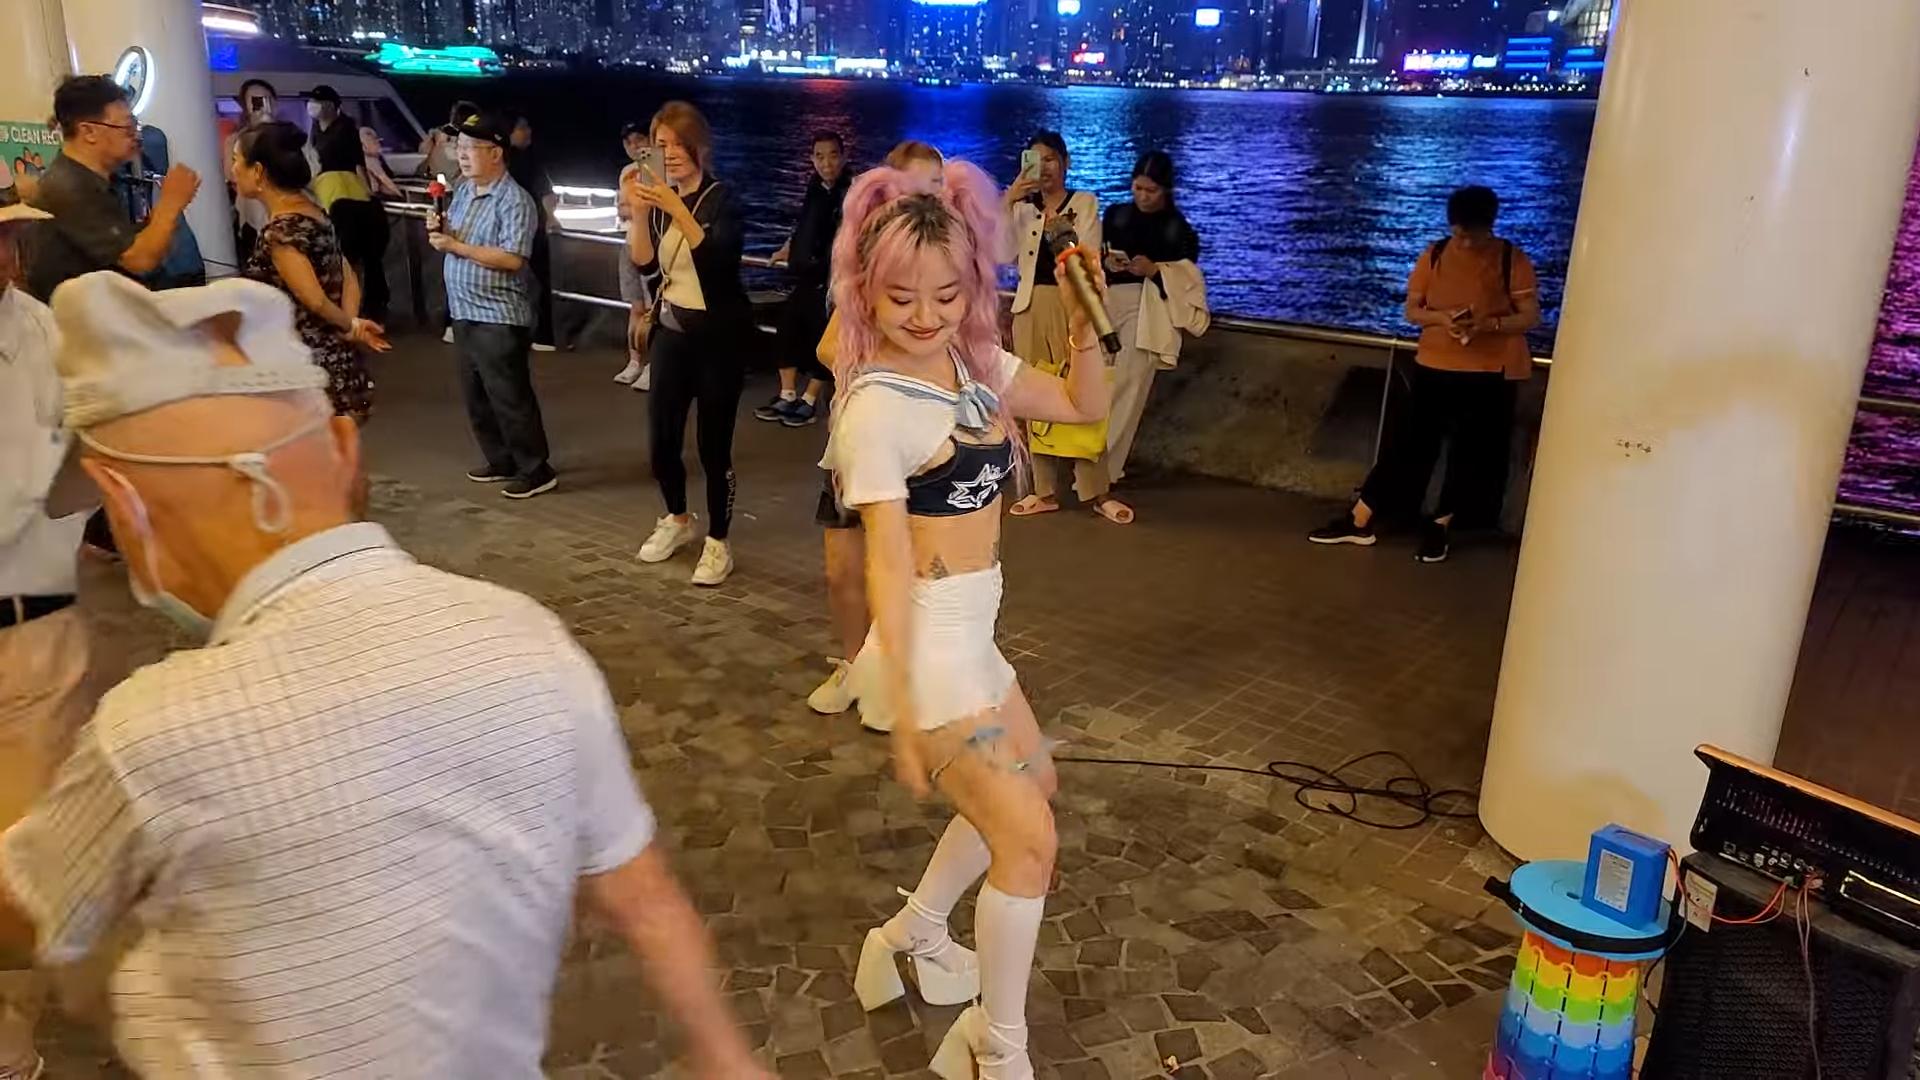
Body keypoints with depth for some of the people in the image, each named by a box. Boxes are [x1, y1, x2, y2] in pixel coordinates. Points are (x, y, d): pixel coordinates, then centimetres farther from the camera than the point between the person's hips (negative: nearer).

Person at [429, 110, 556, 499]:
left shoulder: (514, 200, -15)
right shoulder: (462, 191, 11)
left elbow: (512, 259, -23)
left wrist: (456, 246, -20)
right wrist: (439, 230, 0)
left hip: (499, 317, -9)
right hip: (464, 312, 9)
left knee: (510, 398, -3)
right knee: (476, 397, 15)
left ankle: (536, 470, 7)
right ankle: (501, 461, 27)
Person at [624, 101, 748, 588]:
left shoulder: (721, 198, -8)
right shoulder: (660, 199, 7)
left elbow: (717, 256, -27)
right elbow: (645, 264, -4)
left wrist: (676, 207, -36)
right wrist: (638, 212, -18)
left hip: (718, 335, -5)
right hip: (671, 331, 5)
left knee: (713, 443, -4)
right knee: (661, 439, 7)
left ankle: (718, 543, 12)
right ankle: (677, 520, 33)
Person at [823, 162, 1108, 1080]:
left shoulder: (973, 364, 3)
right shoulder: (877, 409, -20)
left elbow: (1084, 405, 13)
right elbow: (890, 564, -24)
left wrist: (1085, 321, -5)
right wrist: (905, 715, -24)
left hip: (971, 633, 9)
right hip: (929, 644, -9)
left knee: (1030, 785, 25)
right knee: (1027, 838, -3)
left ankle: (912, 933, 41)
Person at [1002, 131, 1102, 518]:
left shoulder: (1084, 202, 5)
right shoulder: (1022, 207, 12)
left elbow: (1089, 256, -3)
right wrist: (1008, 201, -11)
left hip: (1073, 305, -3)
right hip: (1031, 306, 3)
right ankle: (1044, 491, 8)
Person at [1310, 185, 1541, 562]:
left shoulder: (1513, 260, -5)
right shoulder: (1433, 256, 1)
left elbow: (1531, 317, -5)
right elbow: (1411, 310, 4)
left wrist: (1488, 324, -23)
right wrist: (1441, 317, -18)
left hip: (1491, 372, -1)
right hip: (1435, 365, 1)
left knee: (1472, 452, 6)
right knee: (1407, 441, 1)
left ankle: (1439, 526, 20)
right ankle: (1359, 521, 4)